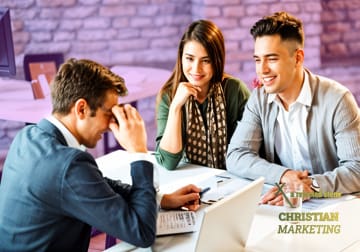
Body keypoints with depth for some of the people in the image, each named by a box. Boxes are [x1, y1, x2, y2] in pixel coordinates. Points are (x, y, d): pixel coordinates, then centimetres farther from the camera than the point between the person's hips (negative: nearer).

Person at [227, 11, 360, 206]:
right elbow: (236, 157, -6)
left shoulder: (337, 100, -13)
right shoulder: (259, 99, 1)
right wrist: (283, 175, -22)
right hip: (279, 204, 4)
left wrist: (311, 185, -34)